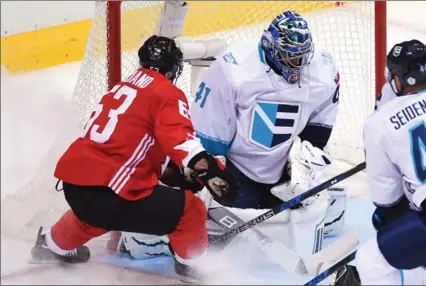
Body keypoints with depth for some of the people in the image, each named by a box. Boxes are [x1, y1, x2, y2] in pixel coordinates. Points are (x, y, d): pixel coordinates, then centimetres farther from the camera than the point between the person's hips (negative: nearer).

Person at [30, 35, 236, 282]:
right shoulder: (168, 95, -1)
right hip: (108, 192, -9)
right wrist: (210, 170, -32)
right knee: (190, 211, 1)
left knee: (95, 207, 43)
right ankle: (191, 265, 16)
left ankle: (55, 244, 60)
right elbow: (180, 139, -20)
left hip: (74, 179, 9)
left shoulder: (123, 88, 24)